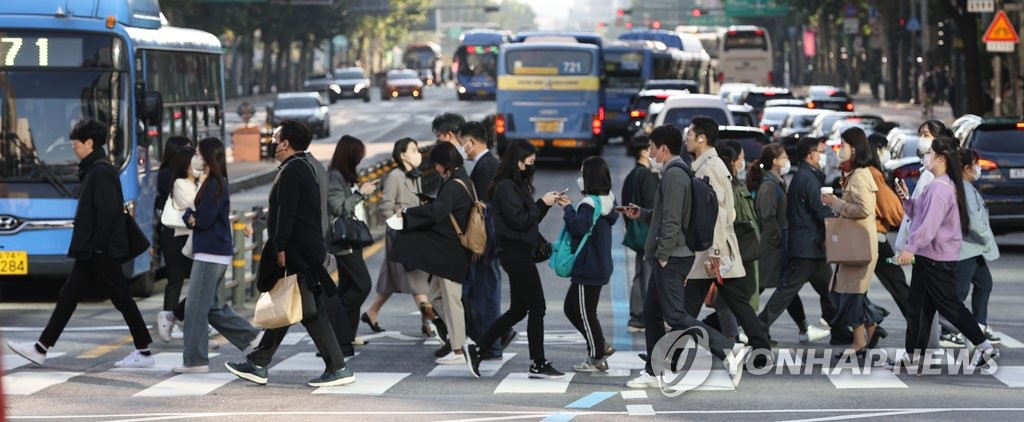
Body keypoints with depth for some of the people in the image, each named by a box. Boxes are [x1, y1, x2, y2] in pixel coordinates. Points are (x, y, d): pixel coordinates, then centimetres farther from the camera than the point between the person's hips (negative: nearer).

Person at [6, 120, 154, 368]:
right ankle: (41, 349, 10)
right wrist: (87, 247, 18)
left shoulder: (100, 171, -16)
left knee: (121, 299, -3)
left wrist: (98, 246, -20)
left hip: (101, 252, -10)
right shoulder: (94, 170, 15)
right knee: (68, 296, 9)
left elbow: (108, 212, -23)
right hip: (90, 252, 10)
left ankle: (144, 353, 4)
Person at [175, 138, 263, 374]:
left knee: (196, 308, -6)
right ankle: (251, 336, 17)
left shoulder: (215, 185, -14)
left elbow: (203, 219, -18)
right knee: (212, 307, 15)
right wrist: (193, 217, -8)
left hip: (211, 254, -10)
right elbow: (198, 217, 13)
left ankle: (195, 360, -3)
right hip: (215, 254, 10)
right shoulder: (211, 183, 15)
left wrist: (189, 216, 1)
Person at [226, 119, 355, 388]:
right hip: (309, 250, 11)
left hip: (298, 253, -11)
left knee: (310, 312, -8)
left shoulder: (291, 171, -14)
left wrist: (280, 249, -20)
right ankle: (258, 365, 19)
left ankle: (338, 368, -7)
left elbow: (286, 214, -21)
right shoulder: (305, 167, 17)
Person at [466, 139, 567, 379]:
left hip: (518, 253, 10)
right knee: (537, 307, -4)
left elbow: (528, 219, 18)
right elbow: (520, 220, -19)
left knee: (518, 309, 13)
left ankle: (477, 349, 15)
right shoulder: (506, 187, -14)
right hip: (516, 253, -10)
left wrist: (546, 203, 7)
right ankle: (538, 365, 1)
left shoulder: (516, 185, 16)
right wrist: (542, 204, -10)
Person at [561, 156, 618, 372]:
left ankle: (597, 358, 6)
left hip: (588, 268, -10)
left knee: (585, 313, 0)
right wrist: (570, 207, 12)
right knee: (571, 307, 18)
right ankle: (600, 346, 20)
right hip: (600, 266, 10)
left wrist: (568, 209, -14)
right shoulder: (607, 201, 10)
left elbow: (578, 227, -28)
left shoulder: (589, 204, -19)